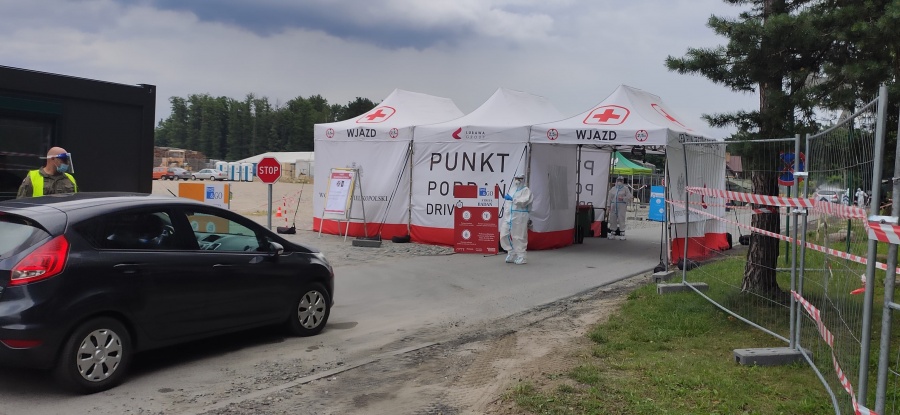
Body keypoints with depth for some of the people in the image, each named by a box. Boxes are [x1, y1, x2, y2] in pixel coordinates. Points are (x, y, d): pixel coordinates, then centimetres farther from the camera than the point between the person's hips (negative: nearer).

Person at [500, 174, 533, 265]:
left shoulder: (526, 190, -2)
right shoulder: (511, 189, 18)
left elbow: (523, 201, -17)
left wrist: (512, 199, -18)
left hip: (519, 217, -6)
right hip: (508, 216, 6)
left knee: (518, 237, -5)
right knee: (504, 235, 3)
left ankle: (520, 257, 6)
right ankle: (511, 253, 19)